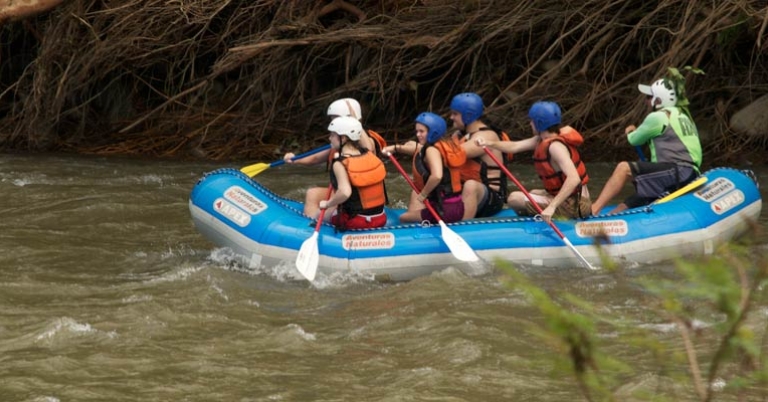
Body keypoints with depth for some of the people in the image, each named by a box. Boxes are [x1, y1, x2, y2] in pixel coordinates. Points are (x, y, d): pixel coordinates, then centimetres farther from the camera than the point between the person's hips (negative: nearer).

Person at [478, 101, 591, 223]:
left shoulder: (555, 146, -23)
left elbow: (574, 178, -34)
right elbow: (515, 147, 9)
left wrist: (552, 207, -39)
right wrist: (489, 144, -6)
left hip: (573, 205, -10)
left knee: (515, 198, -11)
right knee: (533, 194, 36)